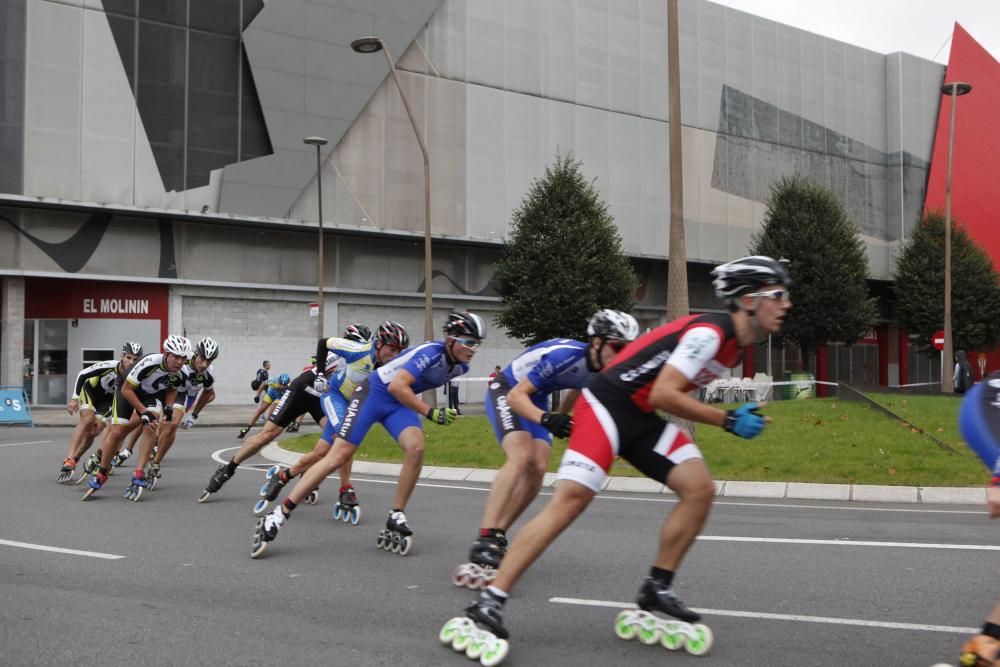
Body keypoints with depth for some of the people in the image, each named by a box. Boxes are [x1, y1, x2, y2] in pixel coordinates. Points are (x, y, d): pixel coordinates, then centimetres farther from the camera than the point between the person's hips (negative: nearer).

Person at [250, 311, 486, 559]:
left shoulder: (459, 367, -3)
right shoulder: (431, 353, -27)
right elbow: (396, 386, -36)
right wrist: (430, 413, -35)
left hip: (399, 401, 6)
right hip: (374, 392, -6)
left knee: (416, 448, -22)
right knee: (338, 456, -13)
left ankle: (396, 520, -9)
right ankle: (278, 516, -7)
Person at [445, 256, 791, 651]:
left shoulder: (733, 344, 12)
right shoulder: (710, 332, -18)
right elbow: (662, 395, -22)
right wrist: (728, 421, -17)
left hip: (643, 418, 9)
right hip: (607, 405, -9)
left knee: (700, 489, -3)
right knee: (569, 500, -18)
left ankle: (657, 588, 8)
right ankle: (488, 603, -17)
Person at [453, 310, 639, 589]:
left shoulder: (599, 370, -11)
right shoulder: (564, 355, -35)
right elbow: (516, 395, -33)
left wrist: (560, 421, 26)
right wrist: (545, 419, -49)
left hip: (535, 400, 8)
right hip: (506, 391, -8)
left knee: (538, 468, -9)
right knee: (521, 456, -28)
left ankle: (497, 538, 1)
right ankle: (484, 543, -34)